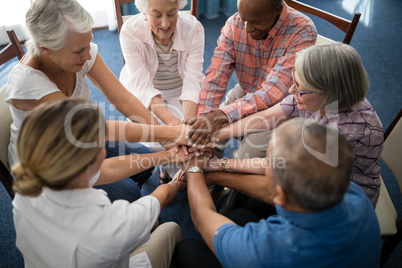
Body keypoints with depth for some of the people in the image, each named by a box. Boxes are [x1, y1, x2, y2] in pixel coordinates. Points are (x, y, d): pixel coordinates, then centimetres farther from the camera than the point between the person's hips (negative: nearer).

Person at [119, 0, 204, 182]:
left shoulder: (193, 28, -20)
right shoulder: (130, 31, -24)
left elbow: (192, 82, -26)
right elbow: (143, 85, -30)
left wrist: (189, 121, -45)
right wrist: (171, 121, -47)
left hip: (180, 92, 2)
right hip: (144, 95, -1)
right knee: (157, 142, -24)